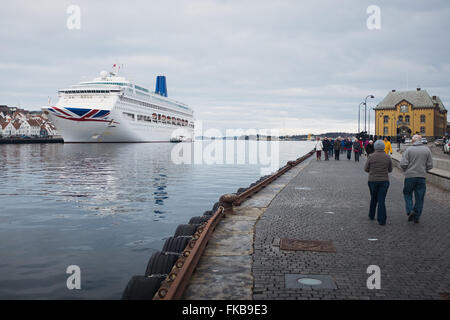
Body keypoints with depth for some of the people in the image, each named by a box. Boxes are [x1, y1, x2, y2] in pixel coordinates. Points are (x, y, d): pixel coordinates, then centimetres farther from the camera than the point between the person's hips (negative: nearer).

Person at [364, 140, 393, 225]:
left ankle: (371, 215, 32)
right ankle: (382, 220, -3)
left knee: (373, 198, 19)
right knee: (381, 200, 1)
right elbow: (390, 170, 7)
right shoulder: (387, 157, -3)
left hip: (372, 180, 0)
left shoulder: (371, 157, -8)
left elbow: (366, 169, -2)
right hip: (384, 181, 0)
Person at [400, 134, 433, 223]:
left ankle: (410, 210, -3)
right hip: (422, 176, 2)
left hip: (410, 176, -2)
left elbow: (403, 164, -12)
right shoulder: (427, 150, 3)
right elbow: (430, 165, 2)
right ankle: (416, 217, 12)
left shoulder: (409, 150, -5)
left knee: (407, 194, 15)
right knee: (419, 197, 9)